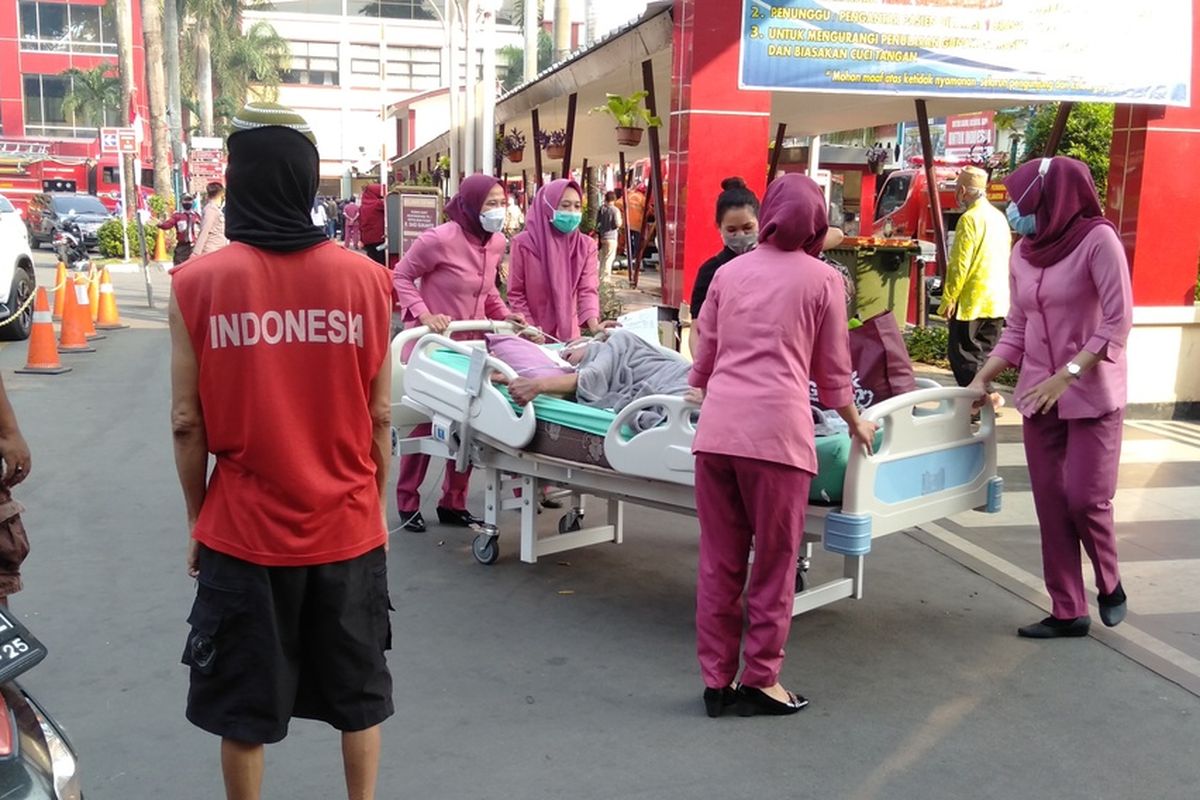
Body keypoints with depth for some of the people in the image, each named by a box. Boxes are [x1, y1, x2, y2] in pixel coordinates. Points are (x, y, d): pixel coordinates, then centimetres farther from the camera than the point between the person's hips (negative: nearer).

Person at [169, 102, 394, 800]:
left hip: (243, 532, -1)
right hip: (348, 528, 2)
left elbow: (189, 425, -5)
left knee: (245, 706, 16)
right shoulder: (364, 279, -7)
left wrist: (198, 524, 8)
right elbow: (380, 418, -1)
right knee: (358, 691, 20)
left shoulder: (199, 283, -10)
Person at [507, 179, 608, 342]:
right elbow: (516, 293, -5)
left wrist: (594, 324, -27)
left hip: (568, 334, 2)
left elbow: (588, 289, -11)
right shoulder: (523, 243, -9)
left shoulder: (586, 246, -1)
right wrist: (530, 329, -13)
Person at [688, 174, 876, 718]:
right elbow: (832, 371, 12)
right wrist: (856, 424, 29)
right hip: (776, 430, -4)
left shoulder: (729, 272, 15)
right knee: (774, 563, 10)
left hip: (716, 426, 4)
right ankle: (760, 680, 19)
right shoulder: (824, 280, 7)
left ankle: (716, 681, 20)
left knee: (718, 560, 11)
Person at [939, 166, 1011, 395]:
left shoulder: (970, 218, -14)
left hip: (972, 300, -8)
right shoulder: (999, 217, 13)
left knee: (962, 354, -3)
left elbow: (960, 264, -18)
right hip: (998, 300, 8)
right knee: (984, 353, 14)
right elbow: (1006, 259, 18)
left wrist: (949, 298, -13)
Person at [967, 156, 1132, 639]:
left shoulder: (1098, 239, -11)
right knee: (1051, 504, 5)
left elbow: (1118, 322, -15)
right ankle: (1068, 612, 14)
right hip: (1039, 396, 5)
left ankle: (1110, 586, 24)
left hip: (1093, 395, -5)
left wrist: (1067, 374, -21)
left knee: (1086, 499, -5)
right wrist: (982, 379, 3)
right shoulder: (1022, 254, 6)